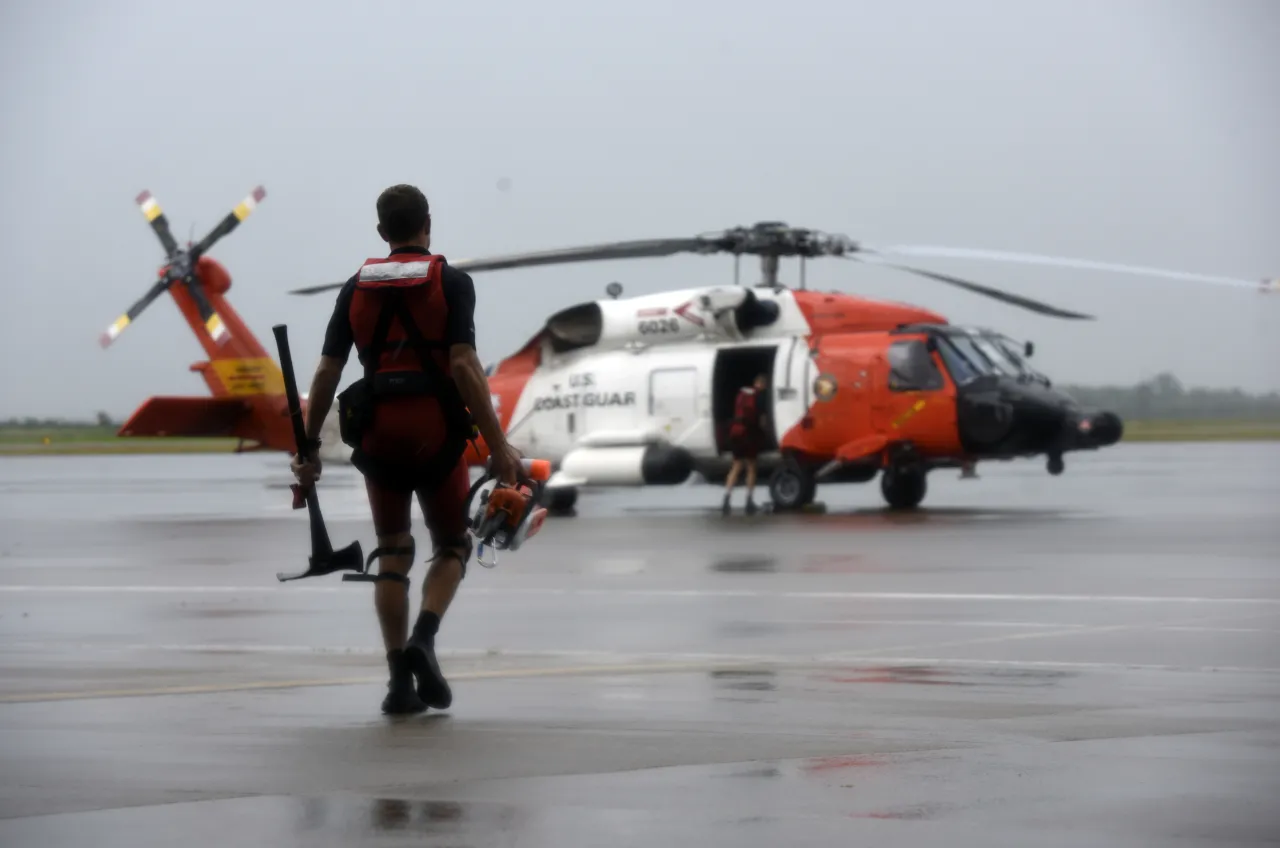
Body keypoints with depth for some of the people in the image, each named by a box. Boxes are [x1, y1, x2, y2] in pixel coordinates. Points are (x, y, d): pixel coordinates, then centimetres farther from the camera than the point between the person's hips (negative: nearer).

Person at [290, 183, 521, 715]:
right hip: (437, 430, -3)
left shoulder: (357, 287, 9)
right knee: (452, 545, 13)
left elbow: (327, 372, 4)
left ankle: (400, 680, 3)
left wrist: (308, 448, 10)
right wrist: (498, 445, -13)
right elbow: (464, 365, -13)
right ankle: (423, 638, -13)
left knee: (393, 553, 11)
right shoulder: (450, 283, -1)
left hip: (377, 432, 3)